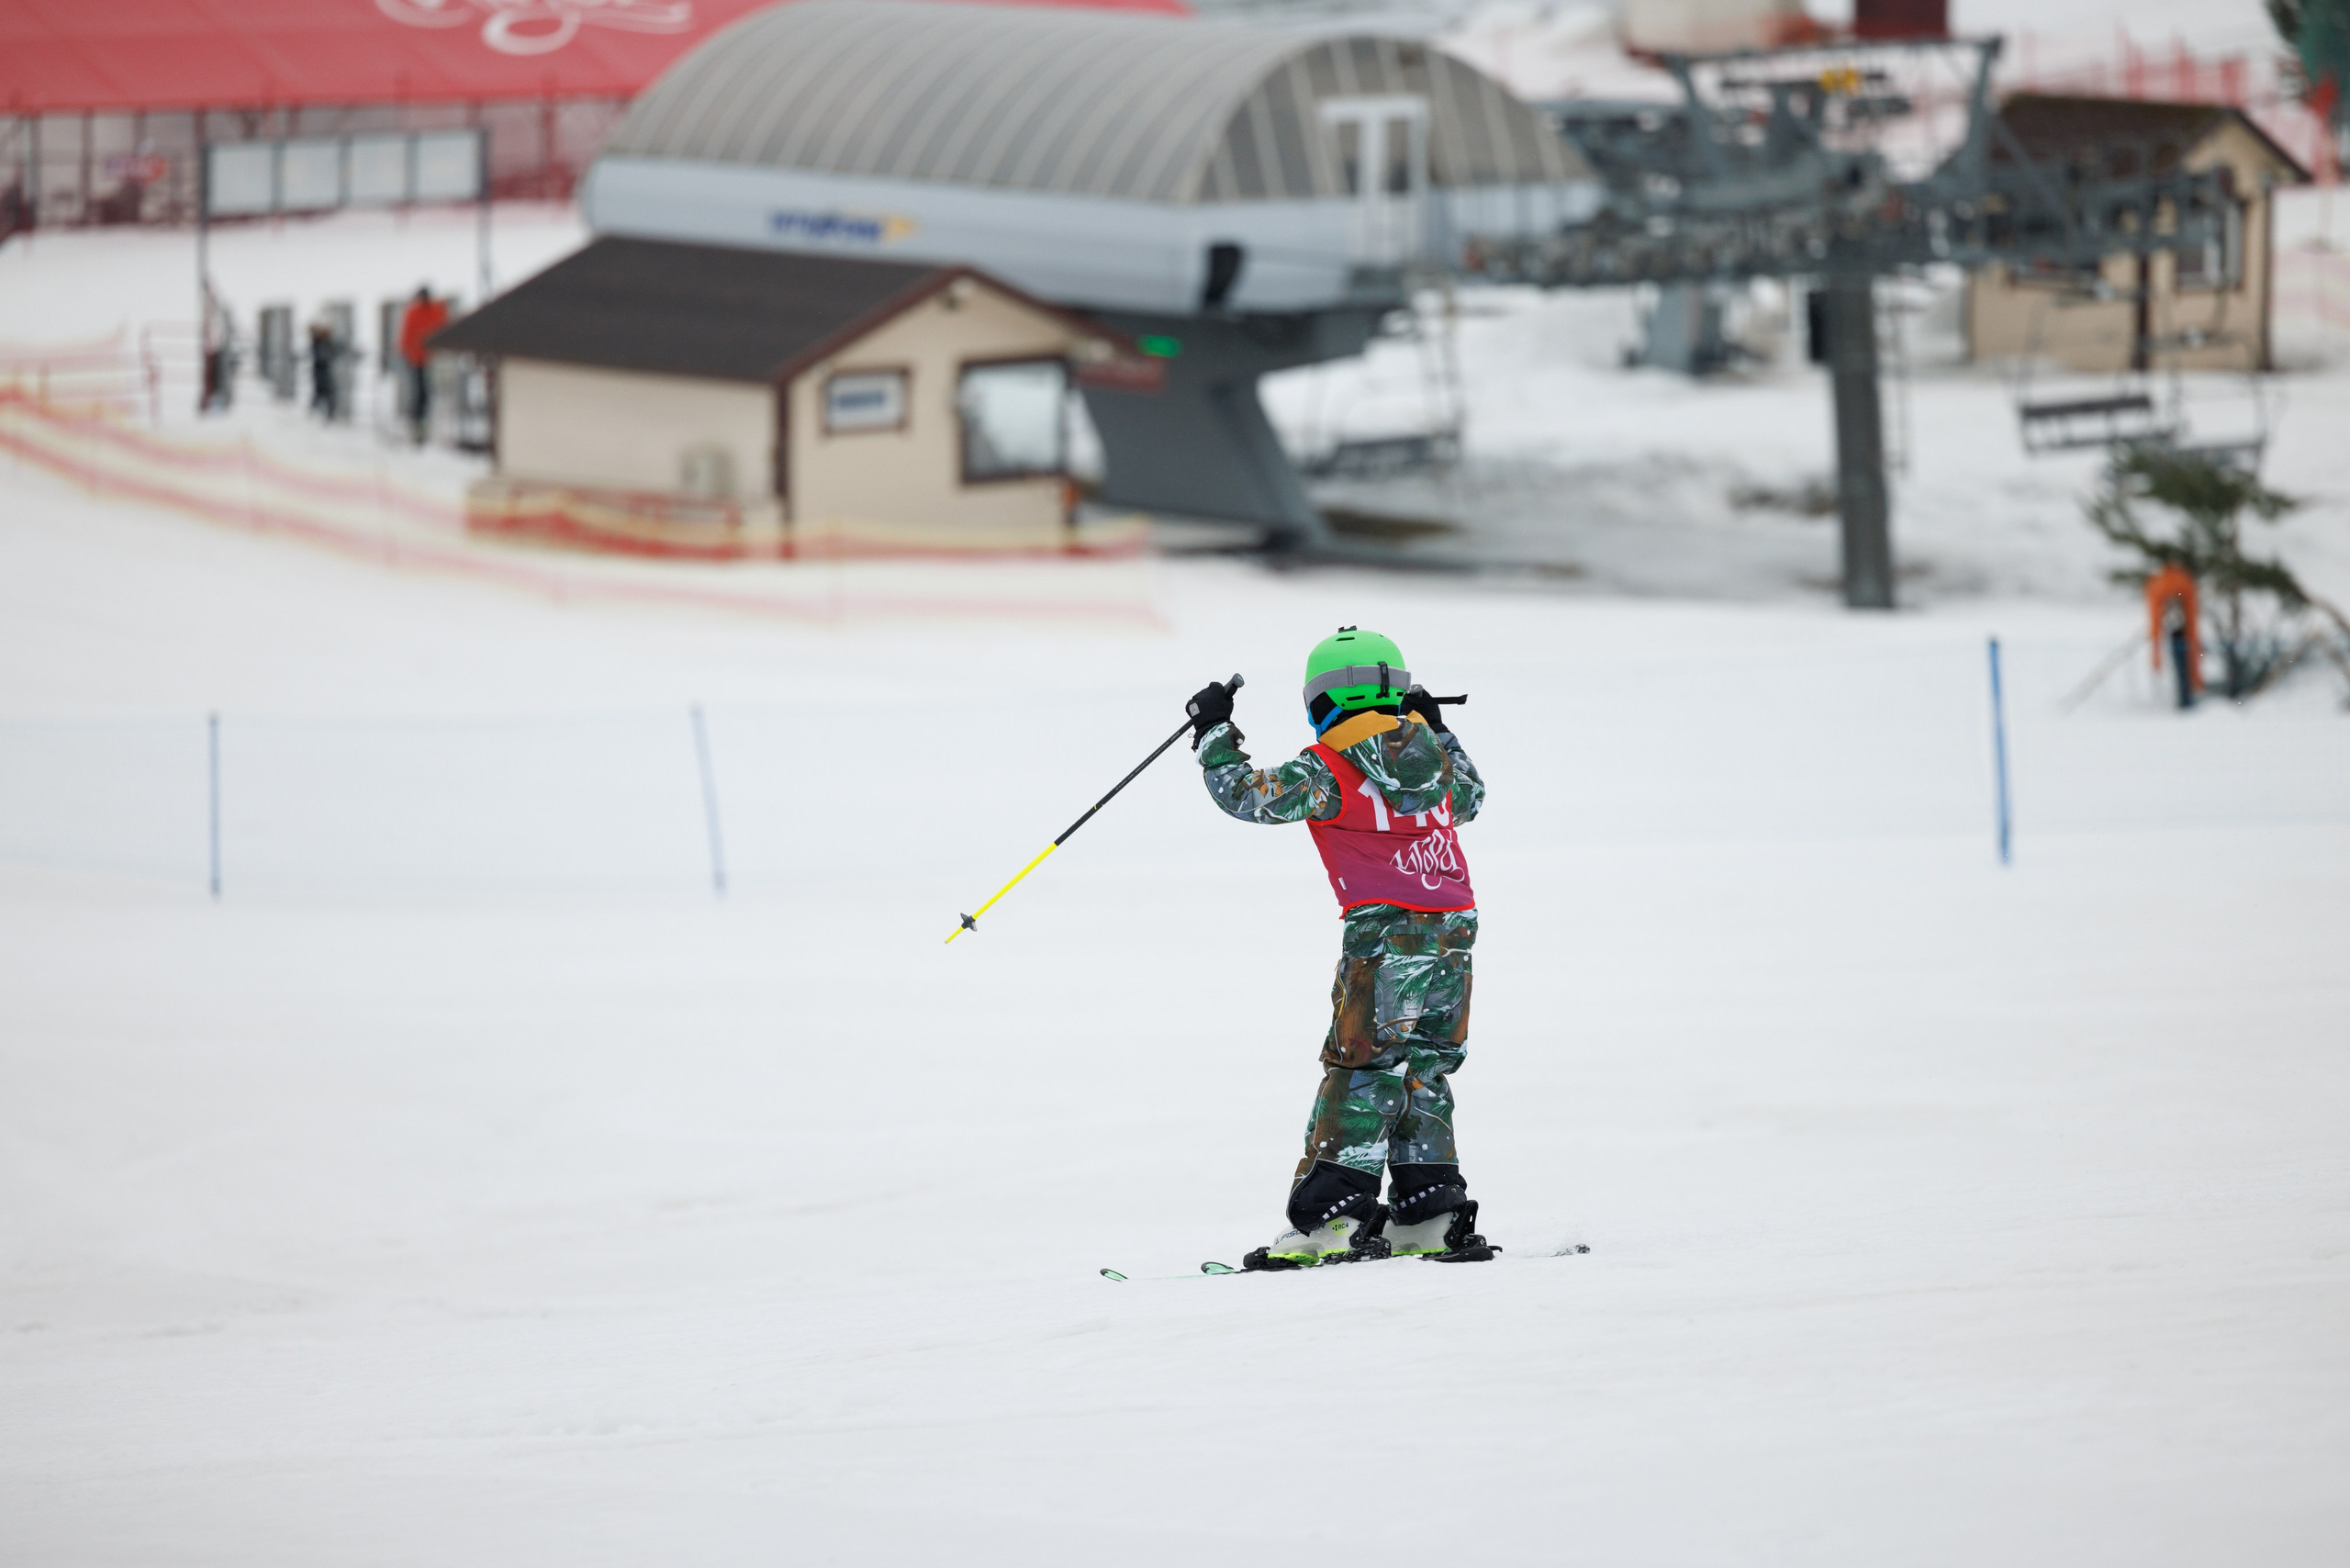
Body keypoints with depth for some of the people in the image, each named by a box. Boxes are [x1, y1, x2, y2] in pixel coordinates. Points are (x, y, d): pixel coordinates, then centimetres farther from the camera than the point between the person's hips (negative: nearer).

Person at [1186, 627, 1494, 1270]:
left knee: (1360, 1067, -6)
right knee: (1423, 1068, 14)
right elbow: (1469, 799, 33)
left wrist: (1214, 732, 14)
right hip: (1455, 928, 6)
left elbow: (1247, 795, -1)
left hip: (1386, 929, -6)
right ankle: (1428, 1212, 12)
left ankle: (1332, 1215, -12)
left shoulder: (1327, 769, -6)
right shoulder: (1431, 753, 13)